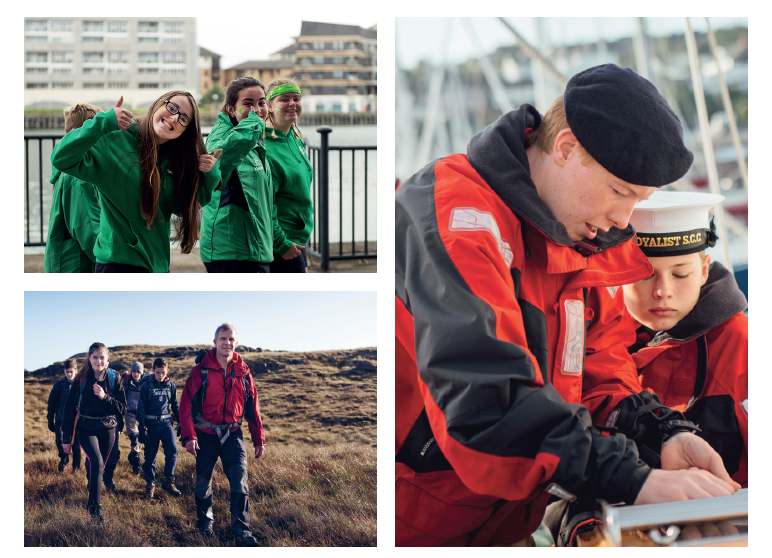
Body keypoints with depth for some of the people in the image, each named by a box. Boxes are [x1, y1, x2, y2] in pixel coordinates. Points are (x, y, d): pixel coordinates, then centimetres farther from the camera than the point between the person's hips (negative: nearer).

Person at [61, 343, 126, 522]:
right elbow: (70, 408, -1)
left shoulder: (114, 379, -1)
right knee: (96, 463, -22)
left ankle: (92, 500, 35)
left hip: (107, 430, 2)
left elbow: (122, 408, -3)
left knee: (98, 467, 11)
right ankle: (95, 507, -15)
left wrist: (105, 397, -21)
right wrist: (67, 438, -2)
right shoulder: (81, 379, -4)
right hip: (86, 429, -2)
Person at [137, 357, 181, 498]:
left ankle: (168, 481, -1)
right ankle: (150, 484, 17)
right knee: (150, 456, 4)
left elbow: (175, 406, 17)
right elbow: (141, 409, -2)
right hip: (151, 425, -2)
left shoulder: (170, 386, 6)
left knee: (172, 451, -14)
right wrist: (142, 429, -8)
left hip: (166, 423, 2)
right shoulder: (146, 386, -3)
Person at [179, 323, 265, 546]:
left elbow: (252, 407, 9)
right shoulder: (201, 370, -8)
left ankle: (242, 532, -8)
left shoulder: (242, 372, 2)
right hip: (206, 434, -1)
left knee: (240, 481, -10)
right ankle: (205, 521, 33)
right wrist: (188, 435, -18)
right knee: (203, 480, 11)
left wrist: (258, 439, 9)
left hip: (232, 434, 2)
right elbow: (186, 404, -10)